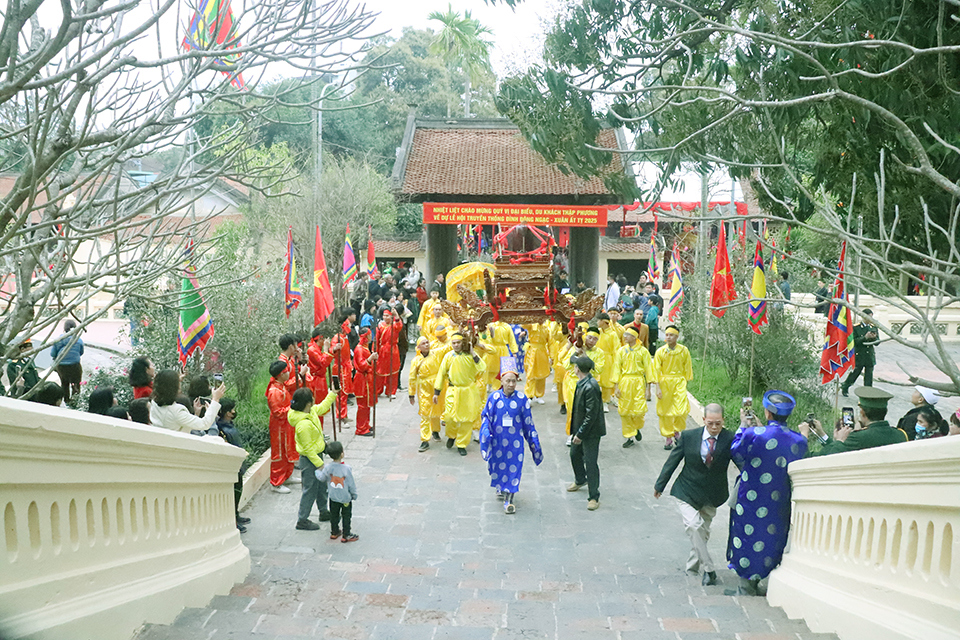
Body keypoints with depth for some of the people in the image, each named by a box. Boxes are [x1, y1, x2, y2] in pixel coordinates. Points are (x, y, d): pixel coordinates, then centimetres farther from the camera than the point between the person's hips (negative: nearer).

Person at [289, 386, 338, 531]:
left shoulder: (312, 411, -5)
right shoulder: (303, 424, -33)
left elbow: (322, 407, 19)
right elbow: (308, 448, -26)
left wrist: (333, 393, 16)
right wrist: (319, 464, -19)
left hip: (316, 455, 10)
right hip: (309, 459, -10)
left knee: (322, 486, 23)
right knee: (310, 489, 4)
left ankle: (324, 512, 41)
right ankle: (302, 520, 18)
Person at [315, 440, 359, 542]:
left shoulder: (327, 468, -14)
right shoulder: (346, 468, -23)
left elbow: (321, 478, 0)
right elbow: (351, 483, -14)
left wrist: (318, 471, 21)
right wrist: (354, 494, 2)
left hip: (333, 497, 4)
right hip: (346, 498, -4)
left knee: (334, 515, 20)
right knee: (346, 516, 10)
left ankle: (334, 532, 33)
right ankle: (346, 535, 16)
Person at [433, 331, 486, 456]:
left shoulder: (470, 355, -4)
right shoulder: (448, 356, 0)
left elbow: (483, 368, -18)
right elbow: (441, 374, 6)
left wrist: (473, 354, -21)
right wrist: (436, 392, 4)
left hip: (469, 391, 0)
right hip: (453, 391, 0)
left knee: (467, 419, 4)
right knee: (450, 416, -11)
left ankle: (461, 444, 21)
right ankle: (452, 435, 21)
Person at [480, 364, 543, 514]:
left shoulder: (522, 399, -5)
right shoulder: (494, 397, -4)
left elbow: (528, 422, 2)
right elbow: (486, 417, 2)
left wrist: (533, 440, 5)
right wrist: (486, 434, -13)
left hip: (515, 440, -1)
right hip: (497, 439, 1)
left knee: (513, 466, -3)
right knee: (498, 463, 14)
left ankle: (509, 499, 4)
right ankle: (500, 487, 42)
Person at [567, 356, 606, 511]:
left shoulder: (590, 387, -27)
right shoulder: (582, 383, 3)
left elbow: (591, 415, -26)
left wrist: (580, 434, -21)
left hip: (591, 431, -10)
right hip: (580, 427, 10)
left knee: (590, 462, -3)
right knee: (574, 454, 24)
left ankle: (594, 497, 8)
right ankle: (580, 480, 50)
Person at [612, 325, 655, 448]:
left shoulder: (642, 351, 0)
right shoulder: (621, 351, 4)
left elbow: (648, 369, 3)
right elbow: (617, 368, 5)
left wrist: (648, 388, 0)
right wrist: (617, 386, -2)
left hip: (639, 382, -2)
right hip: (624, 382, 2)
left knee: (639, 410, -7)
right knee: (625, 411, 1)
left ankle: (637, 428, 25)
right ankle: (629, 436, 14)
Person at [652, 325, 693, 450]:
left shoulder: (684, 350, -1)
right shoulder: (660, 351, -3)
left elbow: (687, 368, 9)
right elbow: (656, 370, -2)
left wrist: (685, 383, 5)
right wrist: (658, 388, -8)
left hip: (679, 382, 0)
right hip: (664, 382, 0)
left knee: (682, 410, -10)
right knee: (665, 412, 4)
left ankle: (677, 431, 18)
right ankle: (668, 438, 17)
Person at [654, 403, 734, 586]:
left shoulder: (730, 440, -12)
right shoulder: (688, 437, -10)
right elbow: (672, 461, 0)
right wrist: (660, 485, 6)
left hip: (711, 496, 1)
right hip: (687, 491, -1)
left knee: (703, 532, 13)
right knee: (694, 527, -18)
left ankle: (693, 565, 36)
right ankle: (708, 569, -7)